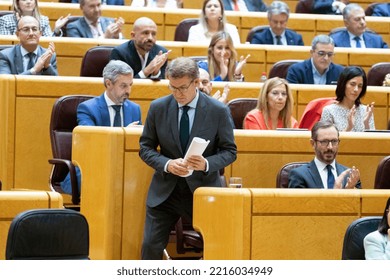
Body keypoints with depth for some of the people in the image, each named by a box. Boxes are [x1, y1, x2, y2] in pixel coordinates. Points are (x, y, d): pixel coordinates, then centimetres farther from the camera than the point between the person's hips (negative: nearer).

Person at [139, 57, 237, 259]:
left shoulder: (219, 111, -7)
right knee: (151, 245, -3)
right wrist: (167, 164, -16)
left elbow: (229, 151, -1)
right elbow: (145, 147, 4)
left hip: (203, 189, -1)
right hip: (165, 190, 2)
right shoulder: (158, 108, -2)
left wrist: (206, 164, -22)